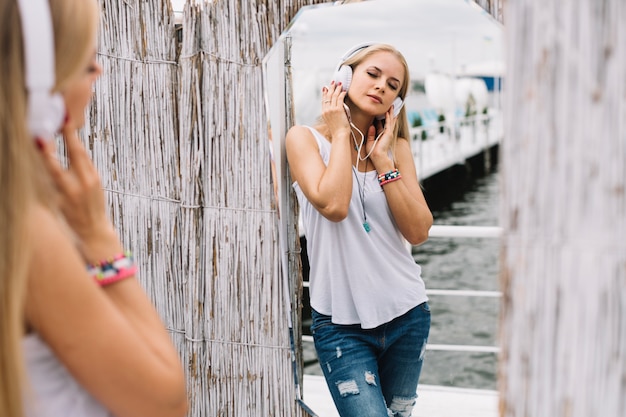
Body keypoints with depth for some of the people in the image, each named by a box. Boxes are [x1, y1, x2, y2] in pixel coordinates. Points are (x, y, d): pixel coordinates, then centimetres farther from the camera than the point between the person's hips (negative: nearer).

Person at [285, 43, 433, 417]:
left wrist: (382, 158, -8)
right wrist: (340, 134, -11)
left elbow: (419, 231, -7)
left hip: (407, 315, 4)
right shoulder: (305, 138, -4)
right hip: (342, 325, -4)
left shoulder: (396, 147, 5)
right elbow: (332, 205, -23)